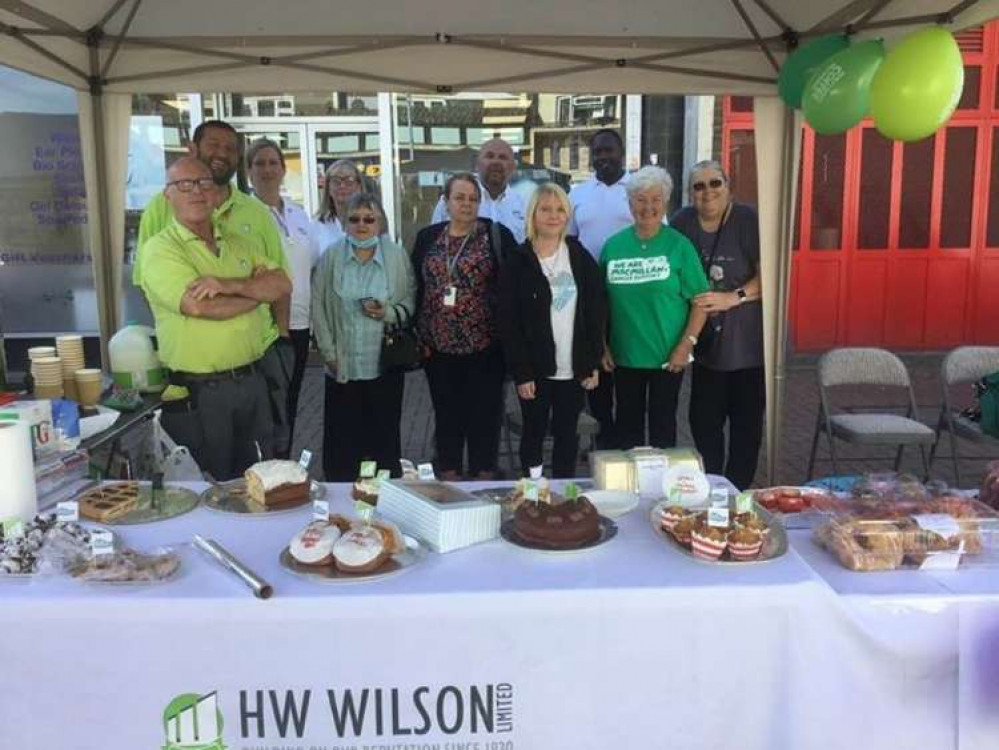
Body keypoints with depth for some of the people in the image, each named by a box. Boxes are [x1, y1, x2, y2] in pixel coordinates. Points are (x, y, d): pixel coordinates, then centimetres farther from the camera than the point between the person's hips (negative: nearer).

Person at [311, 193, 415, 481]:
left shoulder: (397, 256, 1)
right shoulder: (331, 257, 0)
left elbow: (410, 303, 5)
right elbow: (318, 306, 2)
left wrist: (388, 313, -15)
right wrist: (329, 352, -3)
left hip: (385, 365, 0)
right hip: (342, 366, 0)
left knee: (385, 436, 6)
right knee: (342, 440, 4)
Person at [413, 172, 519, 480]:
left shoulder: (497, 235, -2)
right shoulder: (427, 237, 7)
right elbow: (415, 288, 9)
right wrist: (416, 335, 3)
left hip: (484, 343, -2)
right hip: (439, 345, 3)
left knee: (484, 412, 5)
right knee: (447, 412, 11)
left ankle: (484, 476, 19)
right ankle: (448, 475, 24)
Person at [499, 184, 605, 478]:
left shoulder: (581, 257, 4)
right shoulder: (518, 263, -4)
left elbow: (597, 312, 4)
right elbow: (508, 323, -7)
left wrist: (593, 363, -2)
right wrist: (521, 373, -12)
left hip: (574, 368, 2)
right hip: (536, 368, -2)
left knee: (567, 435, 12)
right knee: (534, 434, 10)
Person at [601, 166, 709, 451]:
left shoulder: (679, 246, -5)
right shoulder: (613, 245, 2)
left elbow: (700, 301, -5)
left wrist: (686, 345, -12)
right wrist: (602, 346, 3)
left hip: (667, 357, -2)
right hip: (623, 356, 2)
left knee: (663, 426, 10)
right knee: (628, 426, 13)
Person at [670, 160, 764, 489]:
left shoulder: (749, 220, -9)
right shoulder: (682, 222, 3)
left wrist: (733, 298, -23)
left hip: (748, 341, -4)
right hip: (706, 342, 4)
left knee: (746, 420, 3)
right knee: (703, 419, 11)